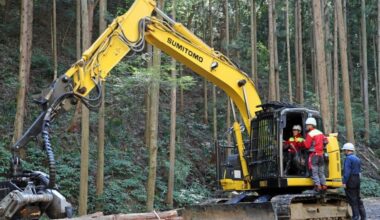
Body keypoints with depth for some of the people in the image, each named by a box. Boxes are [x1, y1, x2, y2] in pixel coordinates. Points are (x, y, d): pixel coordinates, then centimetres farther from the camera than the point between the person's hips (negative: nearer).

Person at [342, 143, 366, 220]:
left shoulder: (348, 158, -13)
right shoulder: (357, 159, 14)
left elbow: (347, 171, -20)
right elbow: (358, 171, 17)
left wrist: (344, 182, -19)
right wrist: (357, 180, 20)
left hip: (350, 180, -8)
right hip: (357, 179, 8)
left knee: (352, 200, -2)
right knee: (358, 198, 13)